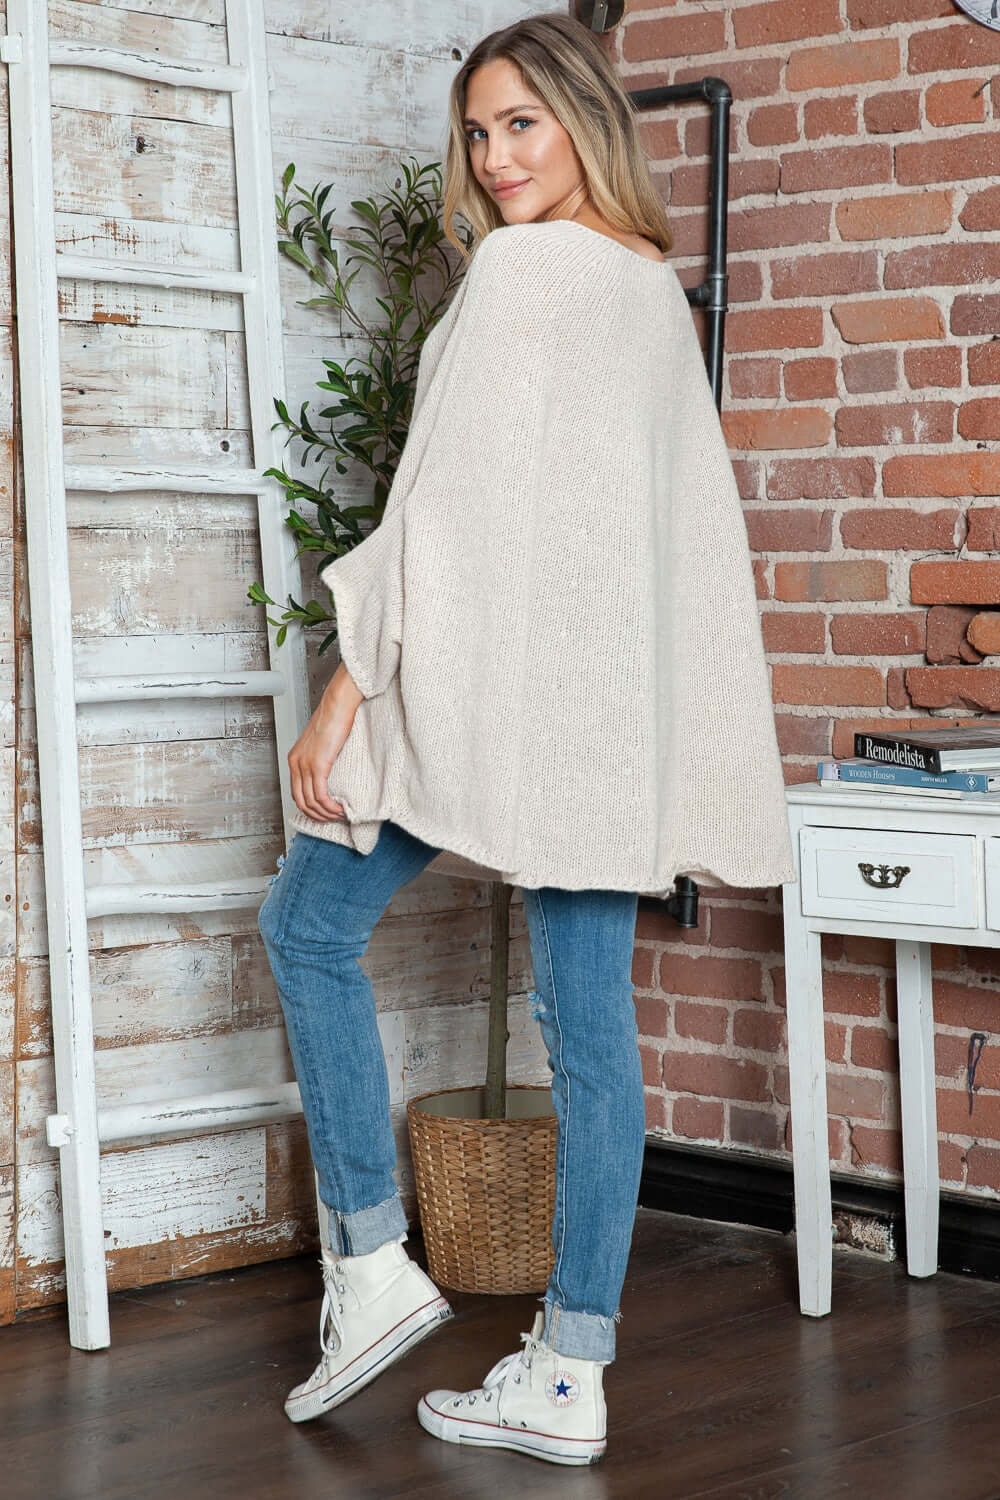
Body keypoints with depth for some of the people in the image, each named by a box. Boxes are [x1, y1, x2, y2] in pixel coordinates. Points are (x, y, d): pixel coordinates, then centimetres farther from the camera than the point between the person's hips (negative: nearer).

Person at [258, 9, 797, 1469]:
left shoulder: (518, 268, -10)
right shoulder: (660, 289, 14)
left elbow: (448, 497, -14)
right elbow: (694, 517, 17)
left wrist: (351, 683, -12)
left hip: (496, 672, -7)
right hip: (617, 694, 8)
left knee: (311, 921, 9)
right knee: (591, 1014, 5)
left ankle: (370, 1261, 7)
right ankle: (570, 1375, 9)